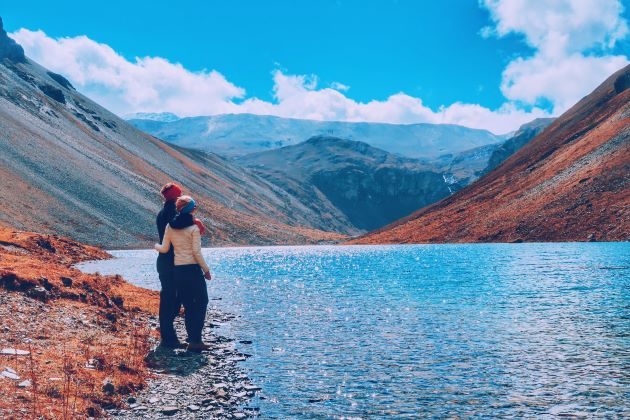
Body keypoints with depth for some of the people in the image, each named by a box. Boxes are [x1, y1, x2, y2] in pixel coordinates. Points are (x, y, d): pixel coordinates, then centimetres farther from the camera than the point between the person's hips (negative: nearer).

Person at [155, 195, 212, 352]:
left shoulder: (170, 226, 5)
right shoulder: (194, 227, -10)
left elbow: (164, 249, 6)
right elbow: (196, 252, -13)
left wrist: (156, 246, 29)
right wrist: (206, 270, -4)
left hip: (177, 270, 6)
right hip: (193, 269, -6)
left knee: (188, 305, 14)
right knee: (201, 302, 4)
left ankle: (193, 340, 16)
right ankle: (195, 340, -3)